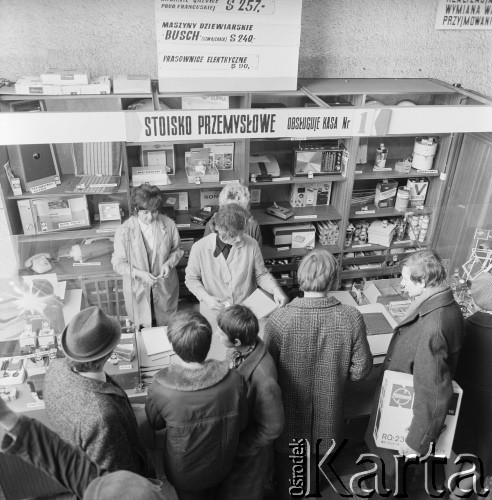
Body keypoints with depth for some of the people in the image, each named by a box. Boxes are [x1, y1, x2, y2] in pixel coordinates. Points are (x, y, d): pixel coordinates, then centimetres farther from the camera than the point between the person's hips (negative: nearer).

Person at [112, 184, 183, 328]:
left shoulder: (168, 225, -14)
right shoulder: (124, 231, -18)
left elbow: (177, 249, 2)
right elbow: (118, 264, -11)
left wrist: (169, 263, -18)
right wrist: (140, 274, -25)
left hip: (164, 286, 2)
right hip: (138, 288, -1)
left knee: (167, 326, 19)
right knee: (142, 327, 16)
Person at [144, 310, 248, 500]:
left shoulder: (160, 388, -35)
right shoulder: (234, 380, -30)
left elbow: (154, 424, -13)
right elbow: (241, 423, -11)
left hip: (185, 475, -2)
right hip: (221, 468, 2)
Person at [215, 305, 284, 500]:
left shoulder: (263, 379, -40)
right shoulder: (243, 348, -20)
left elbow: (272, 428, -24)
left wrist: (237, 448, -15)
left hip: (248, 448, -6)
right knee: (226, 484, 32)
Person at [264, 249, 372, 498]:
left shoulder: (279, 319, -28)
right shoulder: (351, 318, -23)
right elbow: (360, 369, -11)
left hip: (290, 411, -2)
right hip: (327, 411, 3)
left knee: (285, 460, 27)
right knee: (315, 459, 32)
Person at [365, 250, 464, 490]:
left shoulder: (432, 328, -38)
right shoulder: (446, 305, -7)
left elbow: (433, 394, -32)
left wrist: (417, 441, -21)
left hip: (404, 410, -8)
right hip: (404, 401, 8)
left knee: (396, 462, 19)